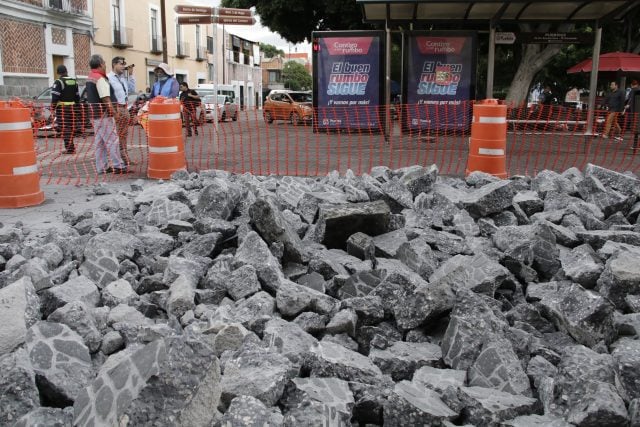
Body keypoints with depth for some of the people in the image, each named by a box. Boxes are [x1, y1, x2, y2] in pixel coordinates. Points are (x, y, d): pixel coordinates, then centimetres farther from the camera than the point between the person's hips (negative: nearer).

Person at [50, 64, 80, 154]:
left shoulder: (58, 82, -10)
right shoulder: (74, 82, 10)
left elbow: (55, 97, -15)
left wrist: (52, 108, -5)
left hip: (62, 108, -6)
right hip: (72, 108, 6)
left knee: (64, 129, -4)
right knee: (70, 128, 13)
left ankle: (69, 148, -8)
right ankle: (71, 147, 18)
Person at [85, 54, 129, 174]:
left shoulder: (90, 77, 15)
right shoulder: (100, 78, -15)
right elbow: (105, 99, -20)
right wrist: (114, 112, -17)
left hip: (95, 114, 10)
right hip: (104, 114, -10)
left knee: (99, 142, 10)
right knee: (112, 140, -8)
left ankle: (102, 167, 14)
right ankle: (117, 166, -7)